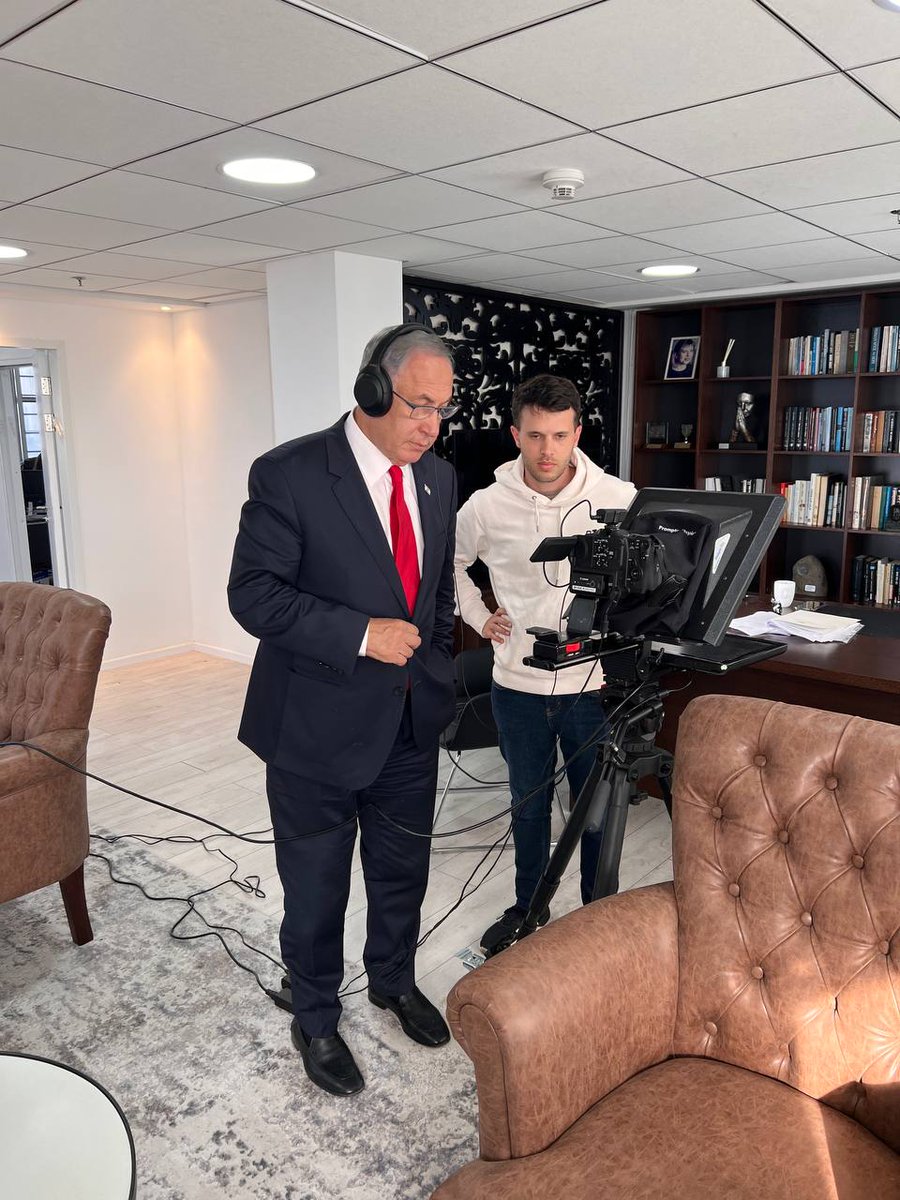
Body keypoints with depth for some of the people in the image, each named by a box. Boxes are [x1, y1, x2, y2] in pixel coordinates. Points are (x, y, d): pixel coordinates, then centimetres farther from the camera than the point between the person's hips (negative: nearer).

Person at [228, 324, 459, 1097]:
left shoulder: (439, 479, 4)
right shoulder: (289, 475, -15)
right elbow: (254, 594, -18)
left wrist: (435, 670, 9)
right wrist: (360, 634, -25)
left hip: (411, 721, 5)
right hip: (319, 724, -5)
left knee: (403, 871, 22)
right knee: (317, 887, 14)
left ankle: (395, 981, 50)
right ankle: (316, 1020, 39)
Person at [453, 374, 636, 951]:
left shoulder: (621, 498, -9)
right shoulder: (488, 505, -7)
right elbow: (451, 562, 11)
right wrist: (479, 616, 2)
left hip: (594, 684, -1)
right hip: (518, 686, 1)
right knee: (529, 804, 17)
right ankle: (527, 906, 38)